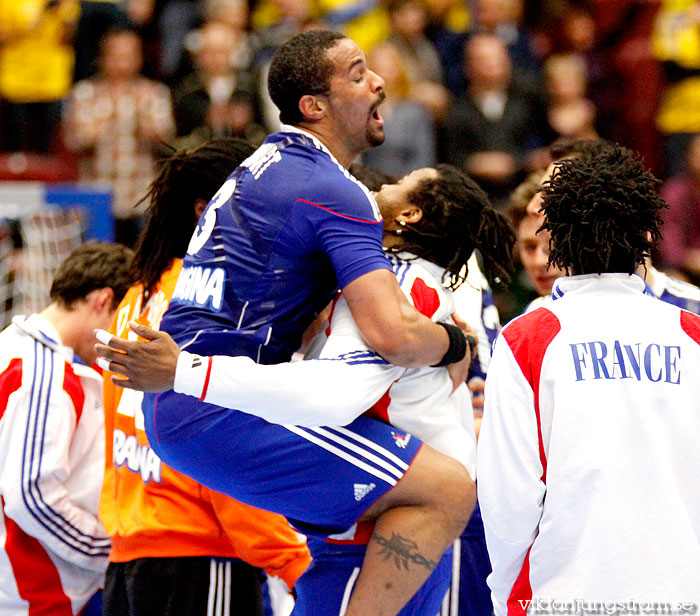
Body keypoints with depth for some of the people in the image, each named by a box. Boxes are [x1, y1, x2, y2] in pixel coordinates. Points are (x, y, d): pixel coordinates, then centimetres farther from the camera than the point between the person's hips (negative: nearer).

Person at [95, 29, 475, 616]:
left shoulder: (266, 166, 20)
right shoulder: (336, 193, -11)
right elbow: (393, 337, -21)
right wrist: (454, 344, -1)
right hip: (220, 413, -10)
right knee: (447, 488, -16)